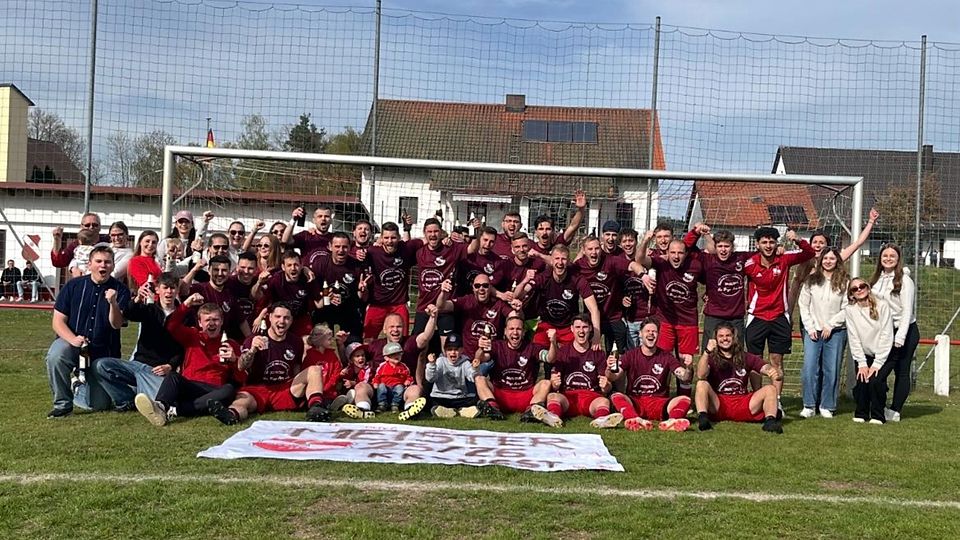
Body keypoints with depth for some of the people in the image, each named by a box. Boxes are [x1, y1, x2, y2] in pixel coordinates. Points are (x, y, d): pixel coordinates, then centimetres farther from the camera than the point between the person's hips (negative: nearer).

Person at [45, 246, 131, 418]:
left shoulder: (120, 290, -6)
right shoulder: (73, 286, -3)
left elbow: (116, 324, -16)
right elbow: (58, 322, -4)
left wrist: (113, 303, -36)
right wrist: (73, 339, -23)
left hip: (103, 352, 0)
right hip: (71, 341, 0)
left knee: (99, 405, -1)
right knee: (55, 356, -36)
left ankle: (81, 382, 35)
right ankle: (63, 404, -14)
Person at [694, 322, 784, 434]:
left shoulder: (746, 358, 11)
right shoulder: (710, 358, 2)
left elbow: (767, 368, -2)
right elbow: (700, 376, -19)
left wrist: (776, 372, -27)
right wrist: (707, 352, -33)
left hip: (742, 406, 3)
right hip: (717, 405, -2)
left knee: (770, 389, -14)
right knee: (702, 384, -26)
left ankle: (770, 421, -34)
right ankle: (702, 418, -42)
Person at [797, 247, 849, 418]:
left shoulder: (844, 282, 1)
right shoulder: (811, 281, 7)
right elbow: (803, 305, 6)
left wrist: (830, 325, -8)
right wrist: (810, 327, -1)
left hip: (835, 332, -1)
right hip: (813, 331, 1)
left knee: (831, 370, 0)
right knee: (809, 368, -4)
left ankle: (827, 406, 11)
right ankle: (809, 406, 4)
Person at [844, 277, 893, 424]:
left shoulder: (882, 306, -12)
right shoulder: (850, 310, -7)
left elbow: (887, 336, -13)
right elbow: (854, 338, -7)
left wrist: (877, 363, -16)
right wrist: (862, 363, -12)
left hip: (882, 355, -2)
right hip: (863, 356, 2)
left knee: (875, 381, -21)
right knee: (861, 381, -16)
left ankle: (878, 416, -2)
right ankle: (861, 413, 6)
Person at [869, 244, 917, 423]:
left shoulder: (904, 280, -10)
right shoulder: (877, 279, 9)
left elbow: (907, 311, -14)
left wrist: (900, 337, -19)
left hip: (905, 331, -6)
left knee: (901, 372, -1)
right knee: (879, 371, 1)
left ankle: (894, 411, 5)